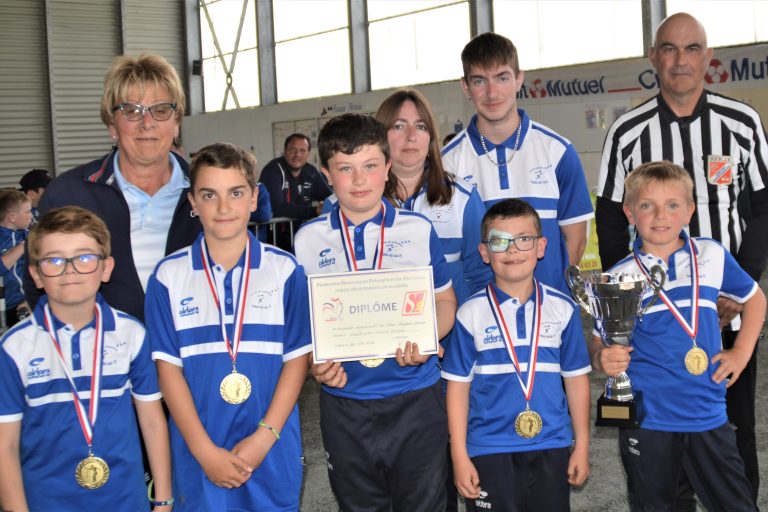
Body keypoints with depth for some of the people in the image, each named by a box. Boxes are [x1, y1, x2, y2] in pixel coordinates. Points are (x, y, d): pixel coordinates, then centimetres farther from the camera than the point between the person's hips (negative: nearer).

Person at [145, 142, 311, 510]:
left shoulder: (285, 271, -3)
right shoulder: (169, 276, -3)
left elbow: (297, 357, -2)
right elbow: (168, 366, -3)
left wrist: (265, 436, -11)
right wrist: (205, 450, -9)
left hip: (273, 452, 0)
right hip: (198, 453, 0)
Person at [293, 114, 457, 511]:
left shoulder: (419, 230, 0)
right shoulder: (308, 239, 1)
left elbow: (445, 301, 7)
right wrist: (315, 364, -11)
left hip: (415, 397, -1)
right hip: (344, 401, 1)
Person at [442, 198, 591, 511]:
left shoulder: (562, 309, 1)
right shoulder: (471, 314, -5)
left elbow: (576, 378, 7)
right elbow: (458, 386, -2)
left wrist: (582, 445, 8)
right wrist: (459, 456, -3)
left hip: (551, 448, 2)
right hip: (489, 451, -2)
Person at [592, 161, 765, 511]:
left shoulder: (713, 256, 2)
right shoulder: (619, 279, -6)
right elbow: (599, 345, -2)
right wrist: (603, 359, -25)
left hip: (709, 414, 2)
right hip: (647, 419, -2)